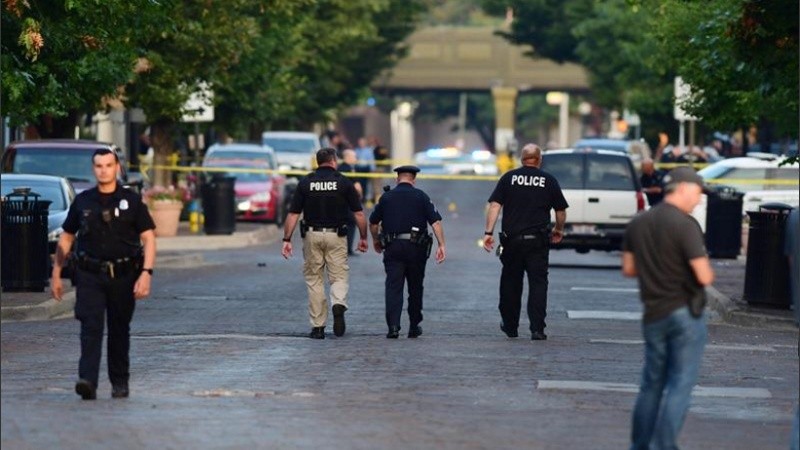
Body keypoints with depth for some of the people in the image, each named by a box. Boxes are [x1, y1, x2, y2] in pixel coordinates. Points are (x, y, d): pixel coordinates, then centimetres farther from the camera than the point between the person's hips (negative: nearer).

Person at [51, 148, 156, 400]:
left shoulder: (131, 201, 1)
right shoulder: (83, 202, 7)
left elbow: (148, 238, -2)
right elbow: (66, 238, 15)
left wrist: (146, 273, -15)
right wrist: (56, 273, 12)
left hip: (123, 276, 0)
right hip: (90, 275, 0)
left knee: (119, 330, 9)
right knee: (91, 327, -14)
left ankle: (119, 382, 21)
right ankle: (88, 381, -25)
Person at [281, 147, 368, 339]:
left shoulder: (305, 182, 2)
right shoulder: (343, 182, -1)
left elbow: (293, 214, -1)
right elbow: (359, 214, -1)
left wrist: (287, 239, 1)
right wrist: (363, 238, 10)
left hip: (312, 235, 1)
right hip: (336, 236, -1)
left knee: (314, 280, 9)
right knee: (340, 276, 8)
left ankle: (318, 327, 7)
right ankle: (339, 304, -23)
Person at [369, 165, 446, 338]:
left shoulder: (386, 197, 6)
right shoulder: (421, 197, 2)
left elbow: (373, 222, 12)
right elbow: (435, 222, -7)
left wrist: (376, 241, 29)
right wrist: (441, 245, -7)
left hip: (392, 247, 0)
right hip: (416, 248, 0)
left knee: (393, 287, -3)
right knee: (415, 288, 13)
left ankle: (393, 326, -18)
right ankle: (414, 327, 20)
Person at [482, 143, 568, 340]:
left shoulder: (508, 178, 4)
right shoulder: (549, 180, 3)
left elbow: (494, 205, -4)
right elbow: (561, 211, 9)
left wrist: (489, 232, -5)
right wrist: (558, 231, 26)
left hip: (512, 239, 1)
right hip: (538, 241, -1)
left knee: (510, 282, 14)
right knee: (538, 283, -1)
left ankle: (510, 326, 24)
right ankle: (537, 329, -10)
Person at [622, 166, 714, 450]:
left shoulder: (637, 224, 5)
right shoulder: (685, 225, -17)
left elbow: (628, 269, 12)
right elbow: (704, 276, -19)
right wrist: (707, 270, 2)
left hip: (653, 314, 6)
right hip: (685, 314, -6)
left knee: (652, 383, 17)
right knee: (680, 384, 0)